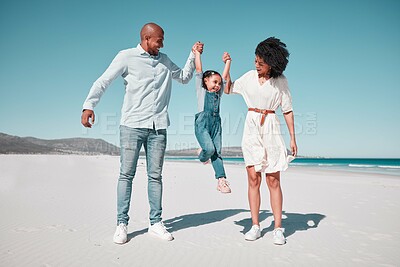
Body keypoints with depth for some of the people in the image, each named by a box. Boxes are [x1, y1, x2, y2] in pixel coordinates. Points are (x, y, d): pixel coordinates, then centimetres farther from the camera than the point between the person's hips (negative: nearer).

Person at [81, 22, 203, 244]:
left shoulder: (164, 60, 18)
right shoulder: (126, 56, 4)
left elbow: (184, 77, 30)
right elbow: (103, 81, 0)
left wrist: (193, 55, 20)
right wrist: (88, 106, -13)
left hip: (158, 127, 4)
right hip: (132, 125, -4)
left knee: (155, 175, 5)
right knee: (126, 174, -2)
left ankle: (156, 223, 12)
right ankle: (122, 224, 7)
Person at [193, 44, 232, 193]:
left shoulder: (218, 93, 23)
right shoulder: (201, 90, 12)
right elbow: (198, 69, 11)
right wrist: (197, 52, 13)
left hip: (216, 123, 4)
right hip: (202, 122, -4)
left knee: (217, 152, -3)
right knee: (210, 148, -19)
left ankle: (221, 181, -5)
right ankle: (202, 155, 17)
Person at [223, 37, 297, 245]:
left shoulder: (280, 80, 0)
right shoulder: (250, 76, 7)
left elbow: (287, 110, 2)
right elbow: (228, 89, 17)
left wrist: (292, 138, -1)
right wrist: (228, 65, 7)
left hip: (271, 129, -2)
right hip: (252, 128, 2)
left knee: (273, 180, -3)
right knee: (253, 179, 1)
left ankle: (278, 228, 5)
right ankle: (255, 226, 9)